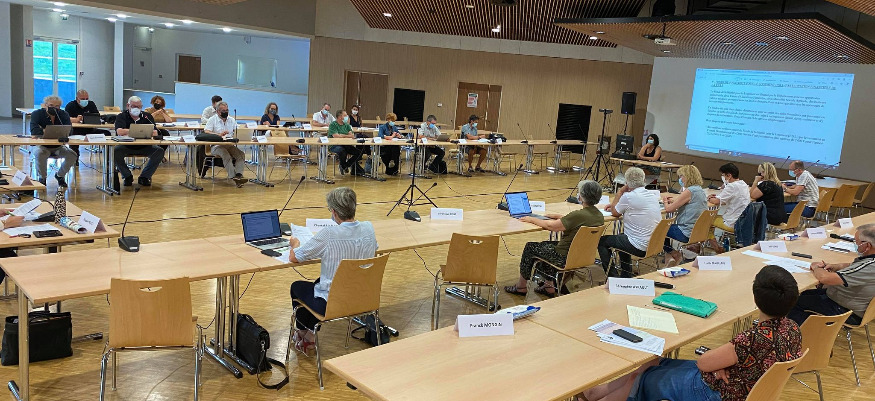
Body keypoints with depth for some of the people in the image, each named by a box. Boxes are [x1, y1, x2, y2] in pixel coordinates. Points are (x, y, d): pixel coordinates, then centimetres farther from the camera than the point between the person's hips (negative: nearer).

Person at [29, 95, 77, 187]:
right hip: (41, 145, -2)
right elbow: (34, 130, -23)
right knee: (40, 154, -35)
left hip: (58, 146, 3)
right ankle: (42, 177, -9)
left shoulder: (64, 115, 0)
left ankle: (60, 175, 6)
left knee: (72, 155, -22)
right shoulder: (37, 114, -6)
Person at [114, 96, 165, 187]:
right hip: (126, 146, -1)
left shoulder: (147, 116, 4)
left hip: (144, 146, 1)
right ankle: (127, 176, -6)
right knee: (115, 151, -31)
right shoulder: (122, 116, -1)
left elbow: (155, 133, -10)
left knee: (159, 151, -23)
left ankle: (144, 177, -7)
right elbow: (119, 131, -19)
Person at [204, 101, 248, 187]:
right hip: (217, 146, -4)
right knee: (226, 155, -35)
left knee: (241, 154, -26)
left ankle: (239, 175, -41)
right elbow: (206, 132, -7)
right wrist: (219, 134, -22)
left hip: (231, 145, 4)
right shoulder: (212, 120, 7)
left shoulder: (232, 120, 20)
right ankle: (233, 177, -46)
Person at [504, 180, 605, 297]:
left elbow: (550, 226, -19)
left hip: (565, 258, -8)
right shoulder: (599, 215, -1)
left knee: (530, 247, 11)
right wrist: (558, 216, 20)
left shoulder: (579, 215, -27)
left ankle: (521, 287, 25)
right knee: (546, 245, 28)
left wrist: (531, 219, -4)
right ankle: (549, 286, 28)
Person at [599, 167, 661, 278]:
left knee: (602, 241, 9)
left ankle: (613, 276, 13)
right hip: (655, 244, 8)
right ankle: (626, 276, 38)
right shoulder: (653, 195, 5)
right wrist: (614, 205, 21)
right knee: (622, 236, 34)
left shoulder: (628, 197, -20)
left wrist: (620, 192, 4)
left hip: (640, 247, -8)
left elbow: (615, 213, -3)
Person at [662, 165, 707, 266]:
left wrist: (666, 202, 3)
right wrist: (674, 200, 13)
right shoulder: (701, 191, 9)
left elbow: (669, 209, -17)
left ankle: (674, 254, 18)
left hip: (687, 234, -9)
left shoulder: (689, 191, -20)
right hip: (699, 231, 9)